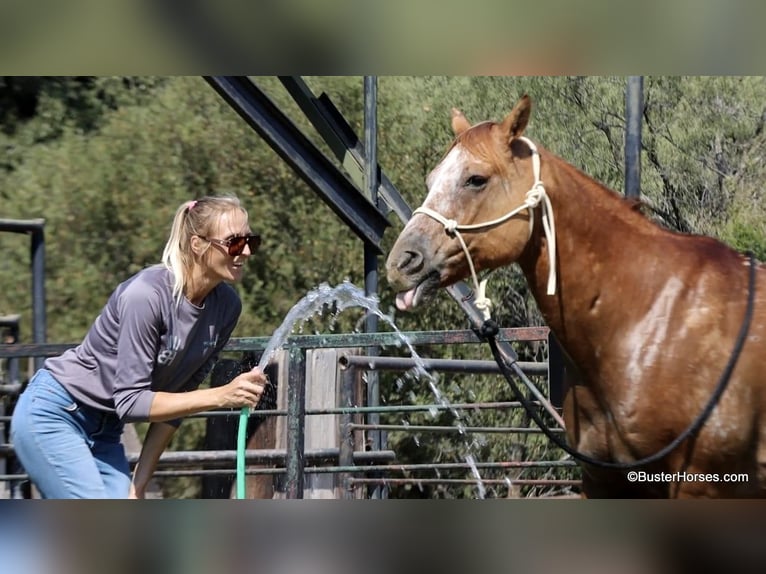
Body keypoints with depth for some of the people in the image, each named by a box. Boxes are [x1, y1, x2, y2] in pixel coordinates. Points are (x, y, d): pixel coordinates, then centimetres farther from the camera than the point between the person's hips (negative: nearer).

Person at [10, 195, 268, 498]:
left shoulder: (226, 306, -6)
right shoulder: (146, 294, -27)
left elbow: (177, 399, 1)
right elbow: (130, 401, -26)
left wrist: (139, 483, -2)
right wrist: (221, 396, -34)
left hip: (104, 430, 7)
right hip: (52, 416, -7)